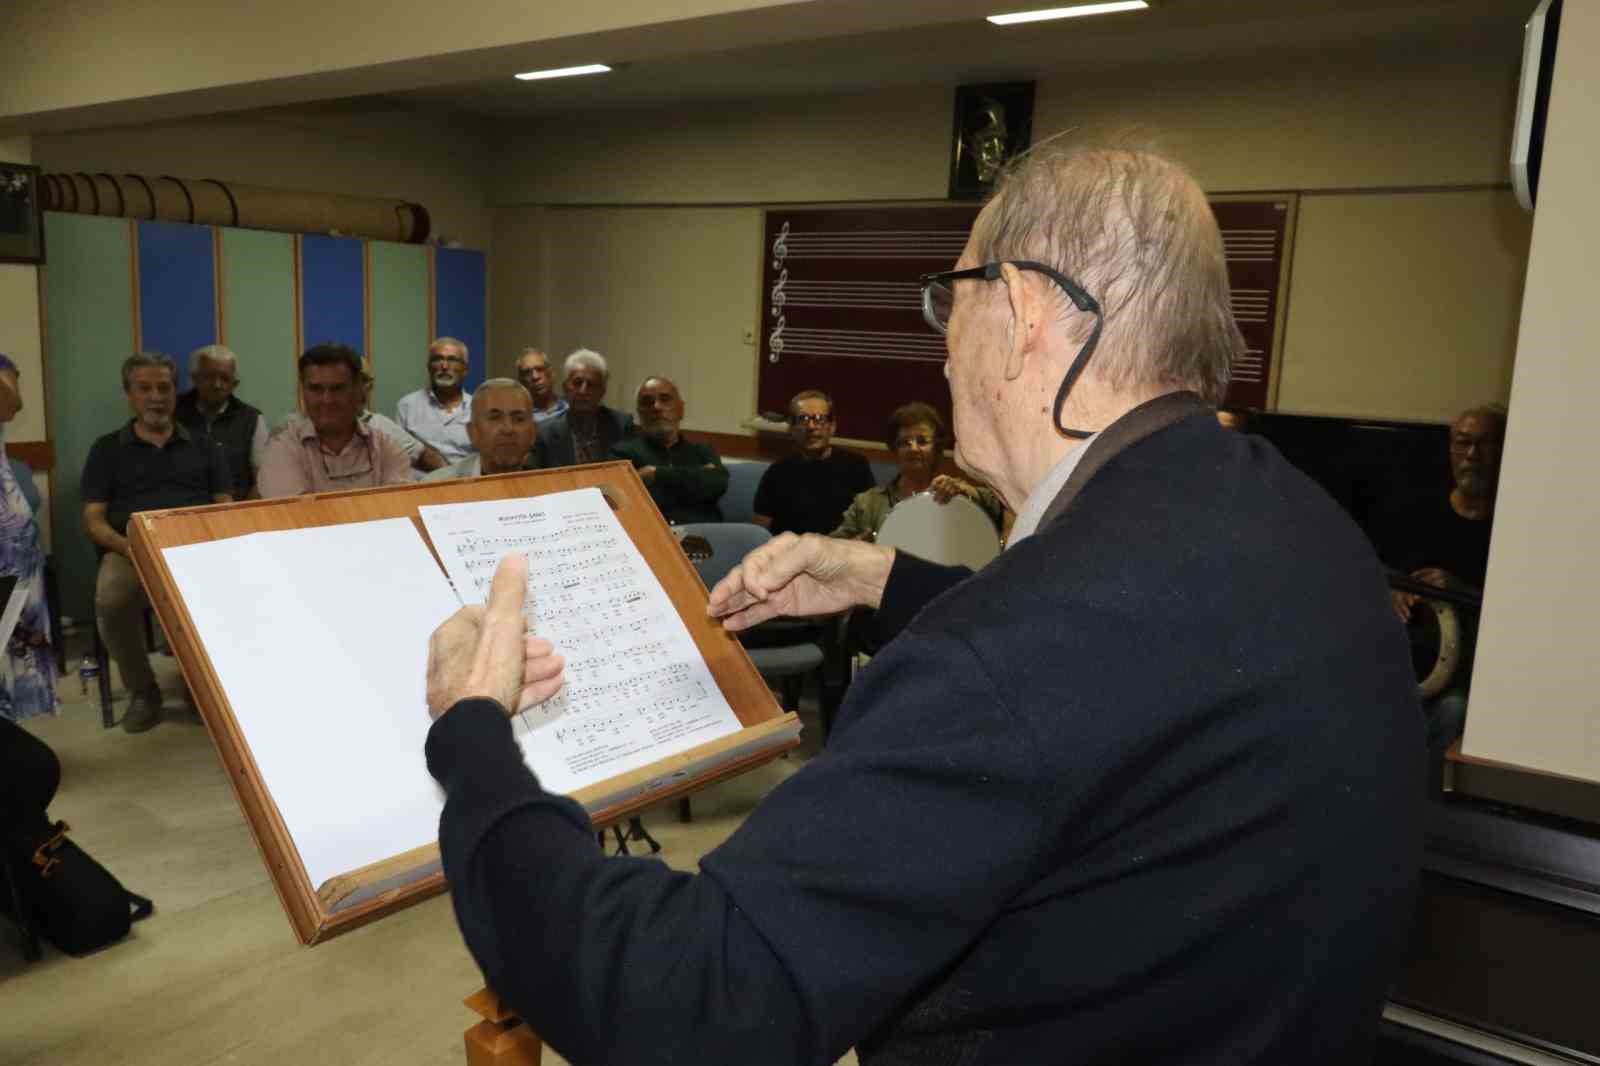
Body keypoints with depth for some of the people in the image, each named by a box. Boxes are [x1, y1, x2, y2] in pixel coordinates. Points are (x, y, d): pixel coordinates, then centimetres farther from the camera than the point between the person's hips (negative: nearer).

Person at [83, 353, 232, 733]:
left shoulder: (204, 447, 21)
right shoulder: (107, 449, 18)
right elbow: (93, 520, 10)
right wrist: (127, 546, -12)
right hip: (130, 551, 0)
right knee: (111, 602, -36)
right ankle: (142, 690, -8)